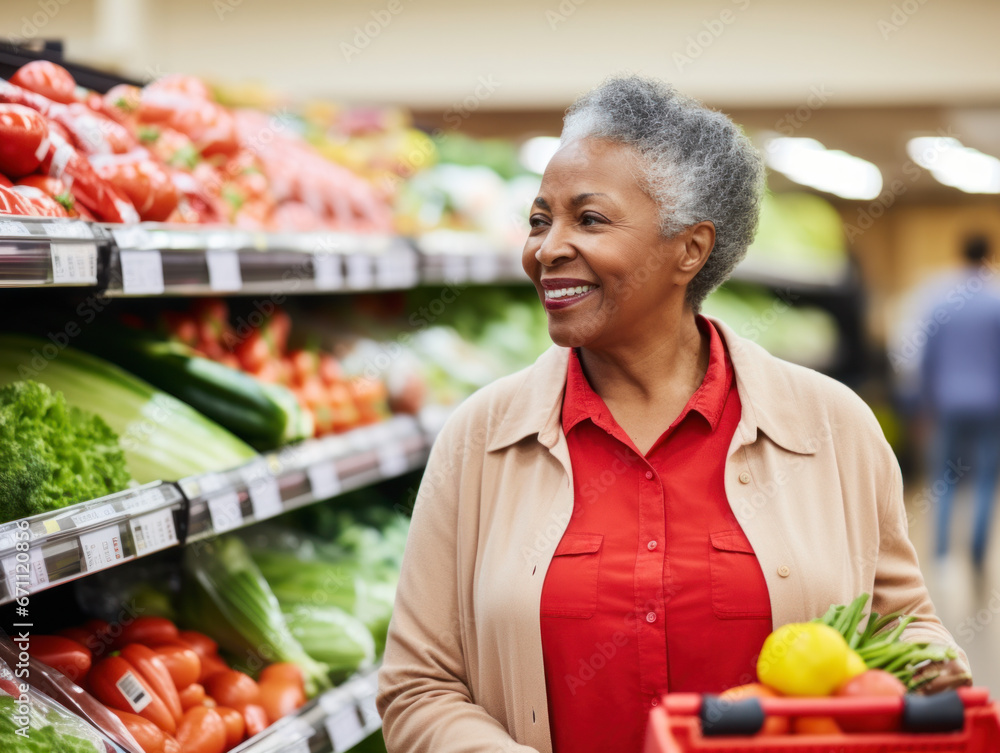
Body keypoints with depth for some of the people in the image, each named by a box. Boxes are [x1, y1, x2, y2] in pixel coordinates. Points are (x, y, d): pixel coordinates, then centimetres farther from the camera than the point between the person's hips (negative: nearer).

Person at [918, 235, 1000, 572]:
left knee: (945, 479, 13)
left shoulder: (940, 304, -1)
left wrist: (929, 404, 11)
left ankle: (941, 547, 1)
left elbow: (929, 358, 2)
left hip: (949, 405, 2)